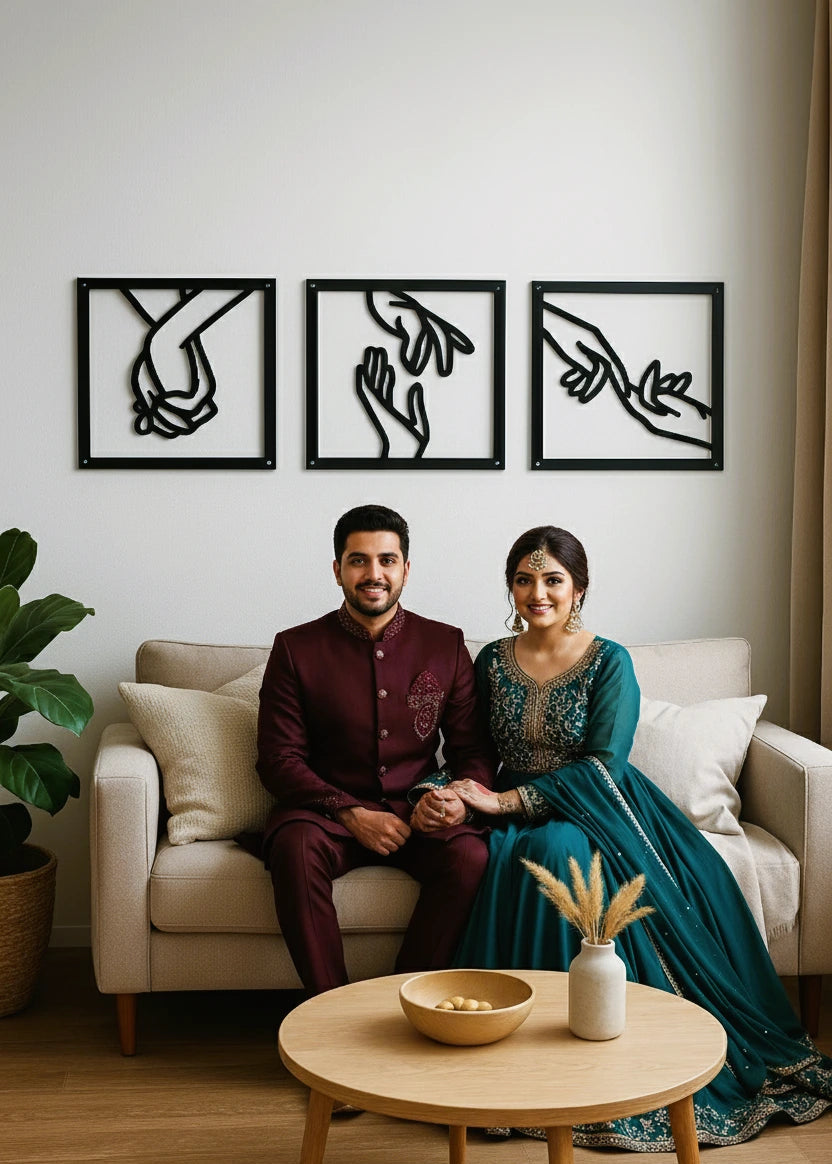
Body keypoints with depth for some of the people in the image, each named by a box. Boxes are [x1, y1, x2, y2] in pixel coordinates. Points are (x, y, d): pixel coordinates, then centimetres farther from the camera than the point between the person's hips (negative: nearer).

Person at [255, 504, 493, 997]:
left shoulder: (446, 645, 6)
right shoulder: (296, 648, 1)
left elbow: (474, 749, 8)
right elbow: (279, 759, -2)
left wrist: (463, 800, -16)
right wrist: (352, 815, -16)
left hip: (418, 812, 1)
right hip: (329, 809, -1)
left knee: (471, 855, -29)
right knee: (295, 846, -34)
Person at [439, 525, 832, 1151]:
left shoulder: (609, 662, -4)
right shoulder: (492, 661, 8)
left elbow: (603, 765, -13)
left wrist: (510, 801, -20)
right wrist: (447, 792, -12)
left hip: (595, 810, -2)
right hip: (519, 815, 3)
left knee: (560, 853, -35)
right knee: (508, 859, -32)